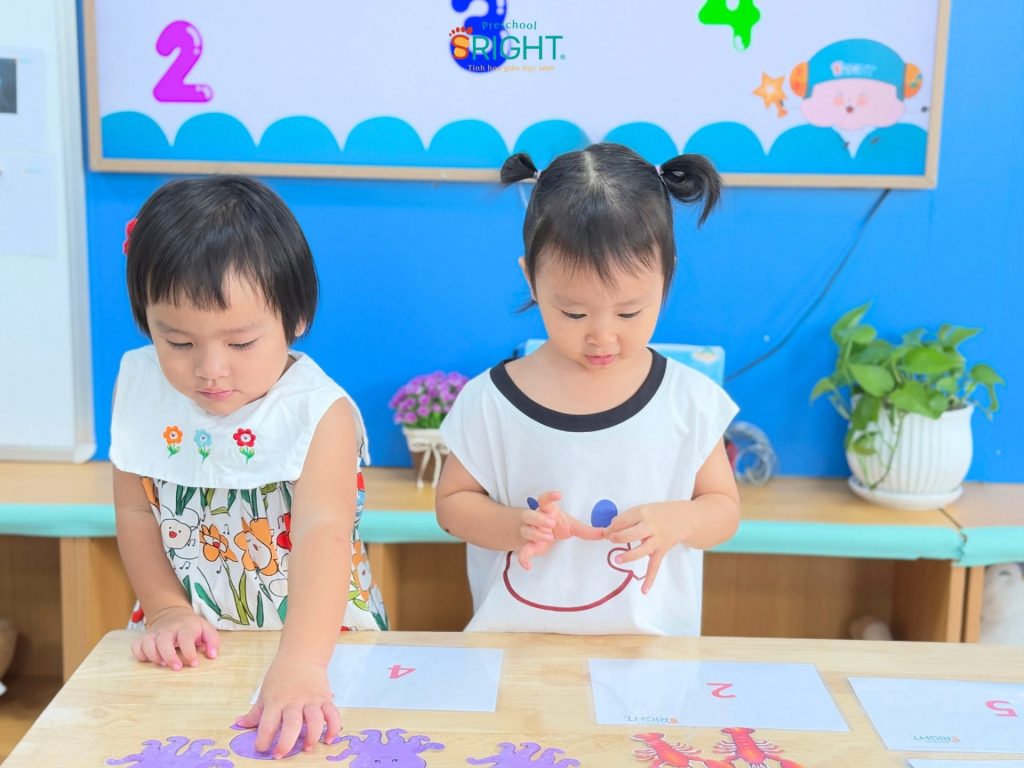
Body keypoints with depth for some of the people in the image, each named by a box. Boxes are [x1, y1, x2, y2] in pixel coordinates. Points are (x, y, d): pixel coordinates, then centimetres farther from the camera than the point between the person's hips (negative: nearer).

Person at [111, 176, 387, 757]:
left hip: (313, 637, -1)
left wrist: (300, 666, -46)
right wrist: (165, 610, -6)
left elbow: (322, 533, -33)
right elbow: (136, 511, 4)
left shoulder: (318, 413, -20)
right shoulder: (142, 388, -5)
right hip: (190, 645, 1)